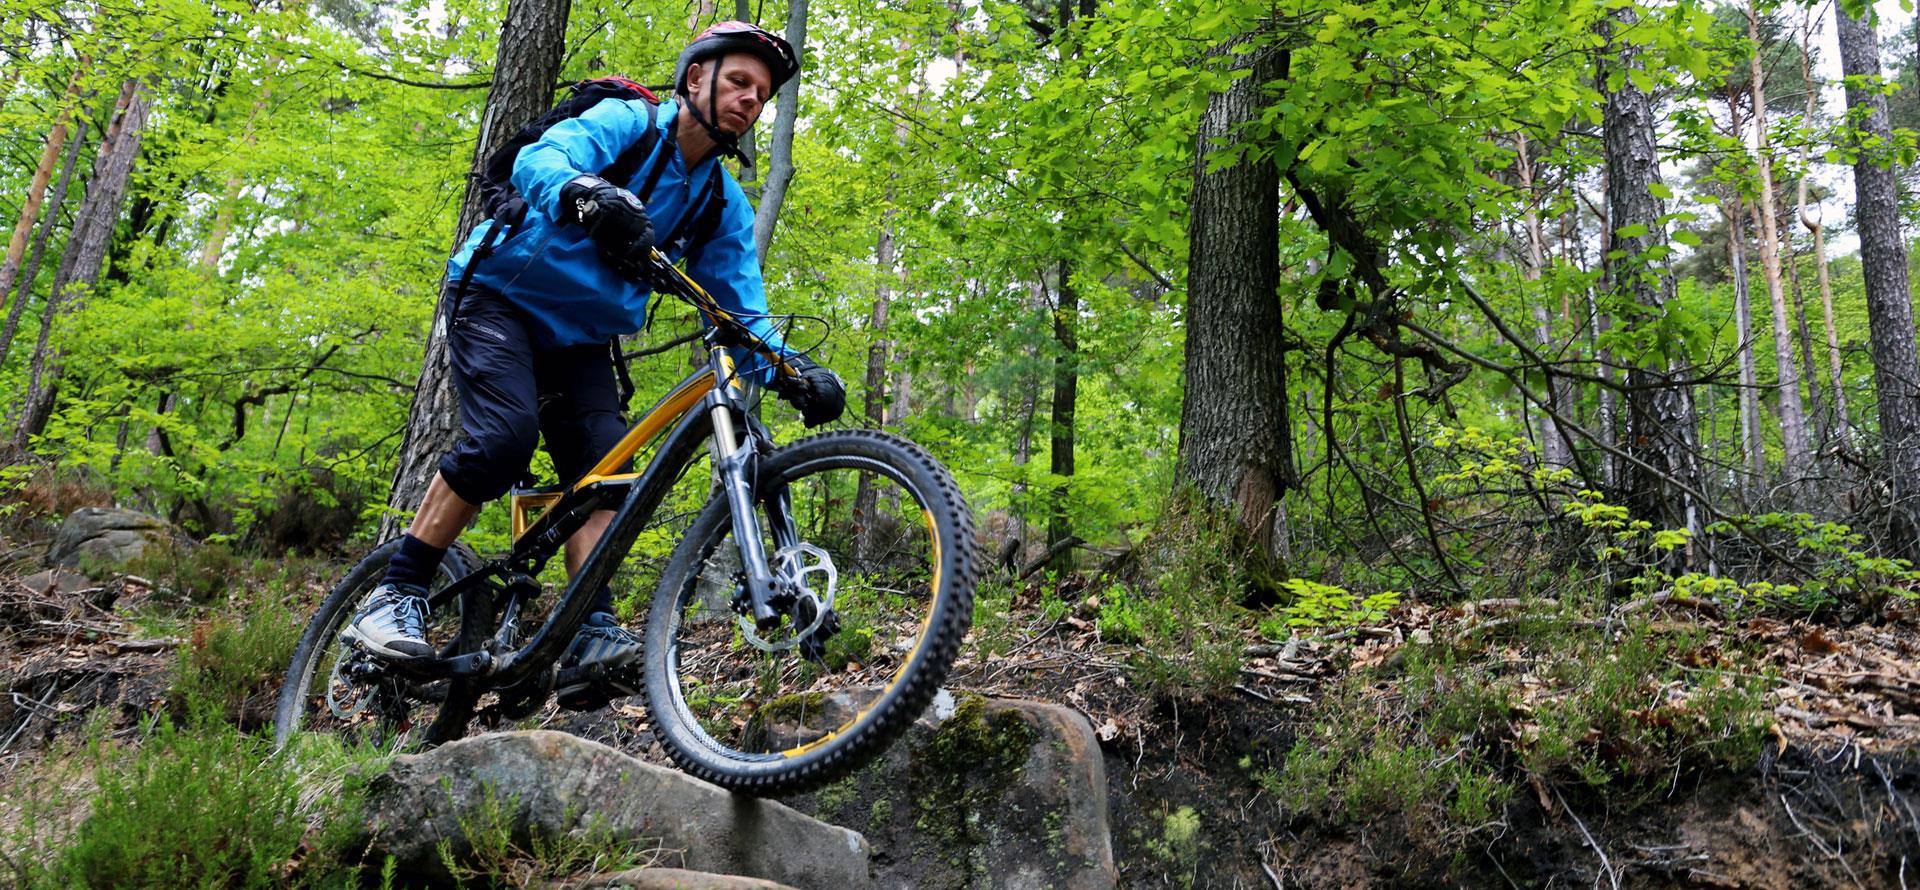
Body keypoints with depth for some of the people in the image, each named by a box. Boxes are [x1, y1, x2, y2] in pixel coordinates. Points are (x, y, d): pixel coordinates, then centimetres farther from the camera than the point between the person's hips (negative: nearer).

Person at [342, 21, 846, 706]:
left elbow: (742, 309, 0)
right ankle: (394, 596, -15)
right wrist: (591, 194, -55)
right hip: (502, 297, -6)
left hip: (579, 338, 6)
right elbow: (538, 160, -31)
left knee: (604, 463, -15)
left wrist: (792, 368, -19)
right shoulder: (628, 122, -12)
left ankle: (591, 633, -20)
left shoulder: (724, 204, 4)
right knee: (503, 439, -26)